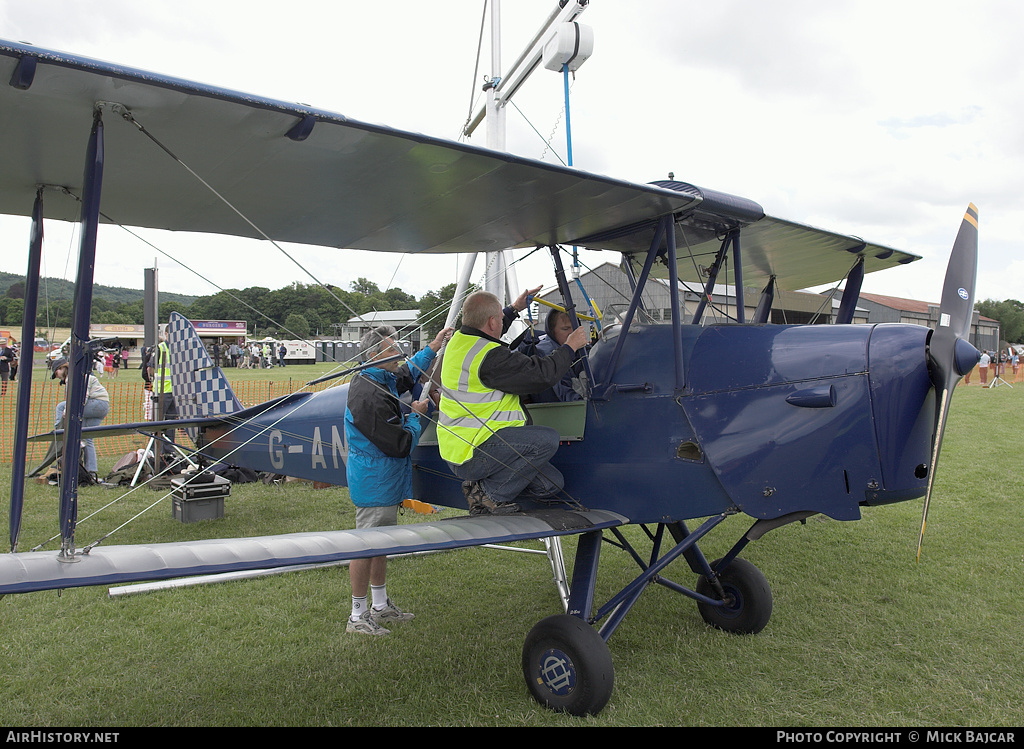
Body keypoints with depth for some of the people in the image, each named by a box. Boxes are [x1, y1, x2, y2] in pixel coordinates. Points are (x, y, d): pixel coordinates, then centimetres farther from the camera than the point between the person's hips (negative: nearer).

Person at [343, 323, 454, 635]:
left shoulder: (381, 380, 6)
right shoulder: (370, 397, -26)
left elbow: (407, 374, 30)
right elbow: (401, 444, -24)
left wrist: (432, 348, 25)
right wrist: (416, 416, -8)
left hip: (385, 481, 11)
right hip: (374, 484, -11)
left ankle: (380, 606, 34)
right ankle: (357, 616, 15)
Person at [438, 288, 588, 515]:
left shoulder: (459, 340, 9)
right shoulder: (491, 357, -22)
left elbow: (485, 333, 35)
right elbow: (543, 374, -19)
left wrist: (515, 308, 38)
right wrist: (570, 346, -2)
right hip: (471, 455, -9)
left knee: (551, 483, 3)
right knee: (547, 439, -25)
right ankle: (490, 493, -10)